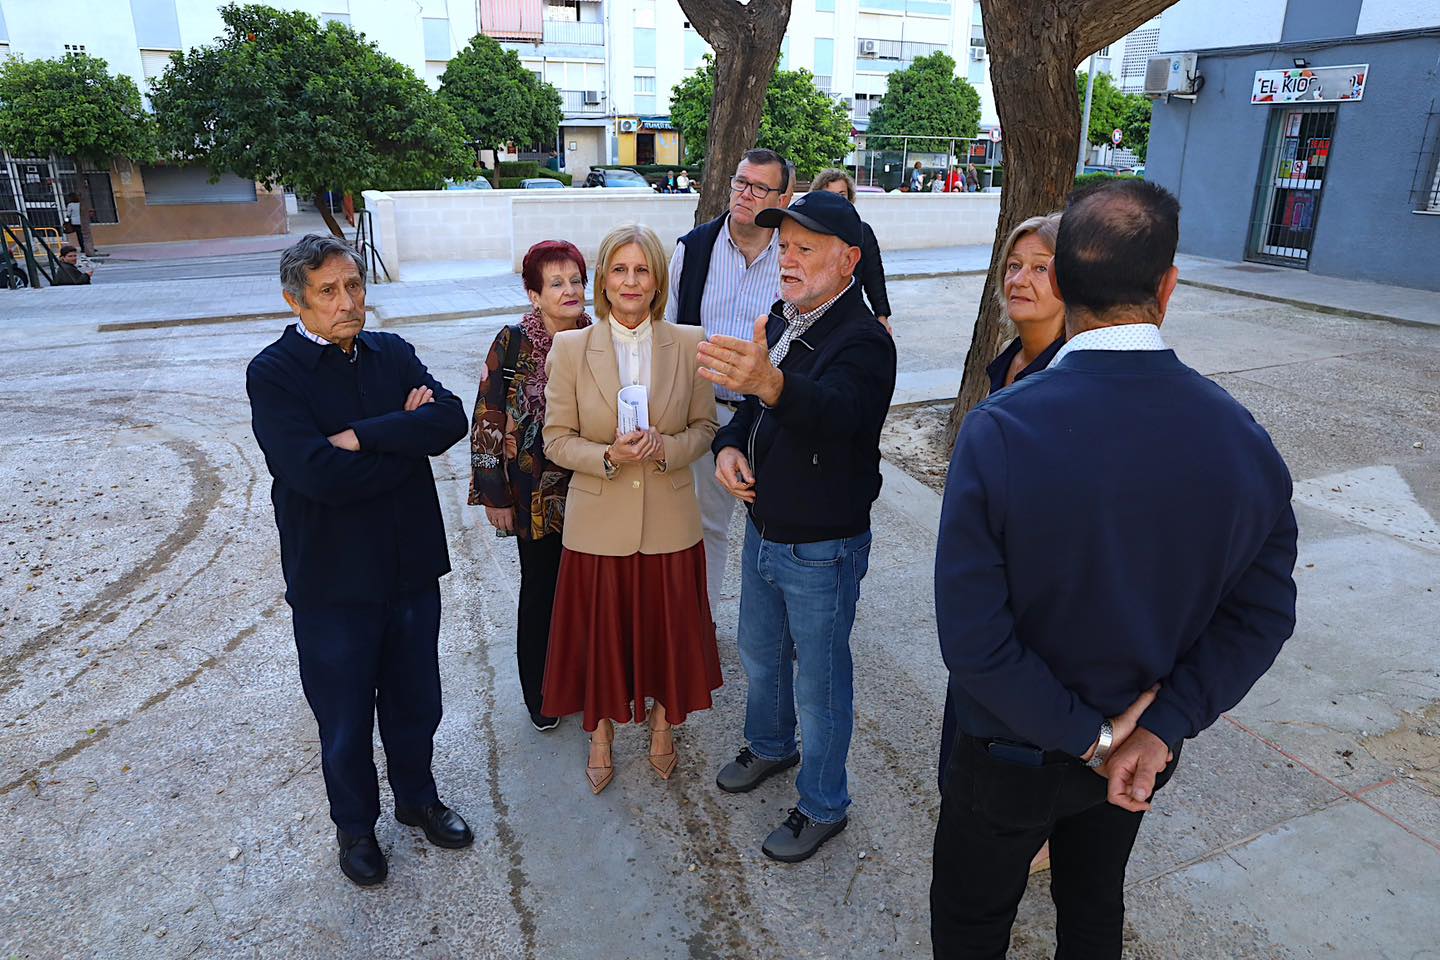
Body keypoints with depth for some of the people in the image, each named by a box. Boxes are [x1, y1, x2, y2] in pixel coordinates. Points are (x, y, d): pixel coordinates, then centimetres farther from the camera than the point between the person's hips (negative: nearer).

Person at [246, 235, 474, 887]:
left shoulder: (392, 354, 2)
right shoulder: (273, 374, -13)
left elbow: (451, 418, -14)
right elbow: (319, 473, -26)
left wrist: (361, 436, -22)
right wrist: (408, 438, -15)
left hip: (412, 566, 4)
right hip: (333, 581, -4)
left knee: (415, 702, 21)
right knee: (344, 719, 15)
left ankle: (417, 798, 45)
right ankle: (355, 825, 40)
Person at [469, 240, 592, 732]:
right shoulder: (513, 342, -12)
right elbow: (487, 422, -9)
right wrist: (494, 496, -8)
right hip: (536, 494, -3)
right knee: (541, 589, 10)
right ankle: (539, 695, 30)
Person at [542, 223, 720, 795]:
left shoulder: (688, 344, -3)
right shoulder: (570, 348, -6)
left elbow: (705, 426, 3)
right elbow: (556, 439, -3)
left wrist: (667, 448, -17)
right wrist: (608, 456, -21)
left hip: (670, 520, 1)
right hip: (600, 522, -1)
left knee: (666, 629, 15)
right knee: (600, 633, 13)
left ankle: (663, 723, 42)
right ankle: (601, 733, 38)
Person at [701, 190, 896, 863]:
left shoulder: (863, 341, -23)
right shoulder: (780, 322, 3)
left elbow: (833, 410, -44)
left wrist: (769, 383, -64)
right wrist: (730, 446, -8)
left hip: (823, 549, -8)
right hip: (763, 530, 8)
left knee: (819, 681, 9)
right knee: (760, 655, 26)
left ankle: (823, 806, 32)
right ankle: (769, 746, 53)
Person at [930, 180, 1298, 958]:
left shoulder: (997, 433, -29)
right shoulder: (1240, 436, -16)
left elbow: (971, 637, -28)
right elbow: (1263, 616, -11)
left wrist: (1087, 737, -16)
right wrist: (1159, 729, -12)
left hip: (1014, 754, -4)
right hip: (1143, 747, 4)